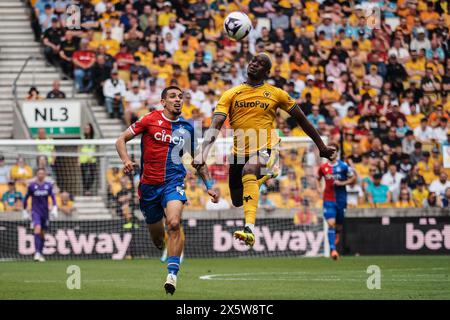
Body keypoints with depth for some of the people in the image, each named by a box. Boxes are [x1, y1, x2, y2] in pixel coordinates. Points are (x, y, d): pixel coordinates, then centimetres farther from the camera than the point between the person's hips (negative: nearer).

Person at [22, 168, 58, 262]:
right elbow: (26, 198, 8)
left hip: (45, 212, 3)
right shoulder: (32, 185, -2)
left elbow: (53, 197, 4)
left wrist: (55, 208, -11)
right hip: (35, 211, -3)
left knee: (43, 233, 10)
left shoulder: (48, 185, 4)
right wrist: (24, 210, 10)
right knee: (37, 229, -22)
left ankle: (40, 253, 23)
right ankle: (37, 253, -26)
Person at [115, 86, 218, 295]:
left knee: (174, 223, -27)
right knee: (157, 237, 7)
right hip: (148, 184, 0)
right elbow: (121, 140, 0)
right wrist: (126, 160, -18)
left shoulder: (186, 128, 6)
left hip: (173, 181, 0)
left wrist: (209, 185, 12)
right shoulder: (150, 120, -2)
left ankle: (172, 274, -26)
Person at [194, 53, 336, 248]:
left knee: (248, 171, -37)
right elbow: (215, 125, -6)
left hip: (265, 150, -4)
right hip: (239, 153, 4)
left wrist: (322, 147, 17)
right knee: (237, 201, 13)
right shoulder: (231, 94, 5)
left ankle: (250, 229, -48)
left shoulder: (276, 94, 3)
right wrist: (203, 153, -22)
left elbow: (301, 119, 13)